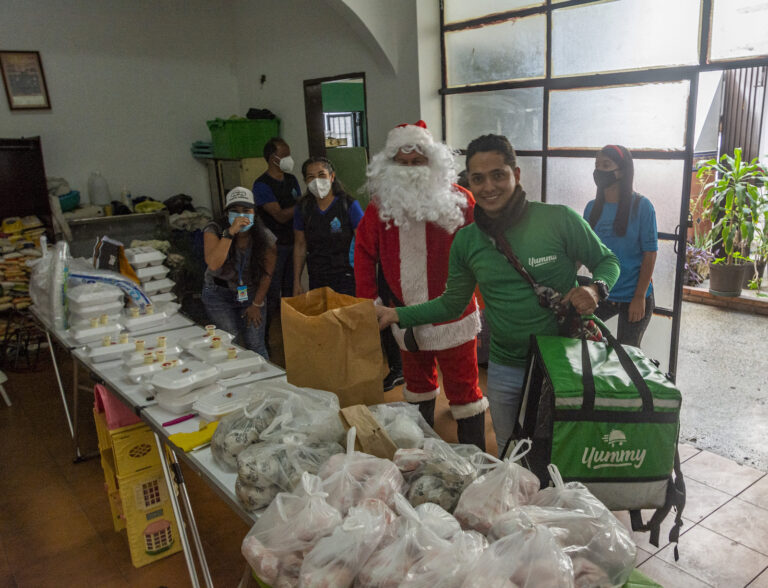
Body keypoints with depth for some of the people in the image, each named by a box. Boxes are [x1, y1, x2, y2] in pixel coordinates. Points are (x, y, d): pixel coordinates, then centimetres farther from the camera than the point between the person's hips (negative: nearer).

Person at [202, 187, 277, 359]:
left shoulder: (265, 237, -11)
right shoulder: (213, 231, -15)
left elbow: (267, 274, -3)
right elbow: (213, 264, -33)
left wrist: (257, 305, -2)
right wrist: (230, 233, -37)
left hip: (251, 292, 1)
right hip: (219, 294, -1)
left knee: (256, 346, -1)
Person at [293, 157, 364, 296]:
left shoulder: (349, 205, -8)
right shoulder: (303, 207, 3)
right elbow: (300, 245, 10)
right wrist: (297, 282, 9)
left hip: (346, 279, -3)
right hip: (316, 281, 3)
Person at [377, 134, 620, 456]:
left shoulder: (560, 220, -13)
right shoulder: (466, 242, 0)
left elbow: (607, 262, -1)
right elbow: (452, 303, 9)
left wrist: (594, 289, -22)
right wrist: (399, 315, 1)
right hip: (504, 369, 4)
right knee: (509, 455, 22)